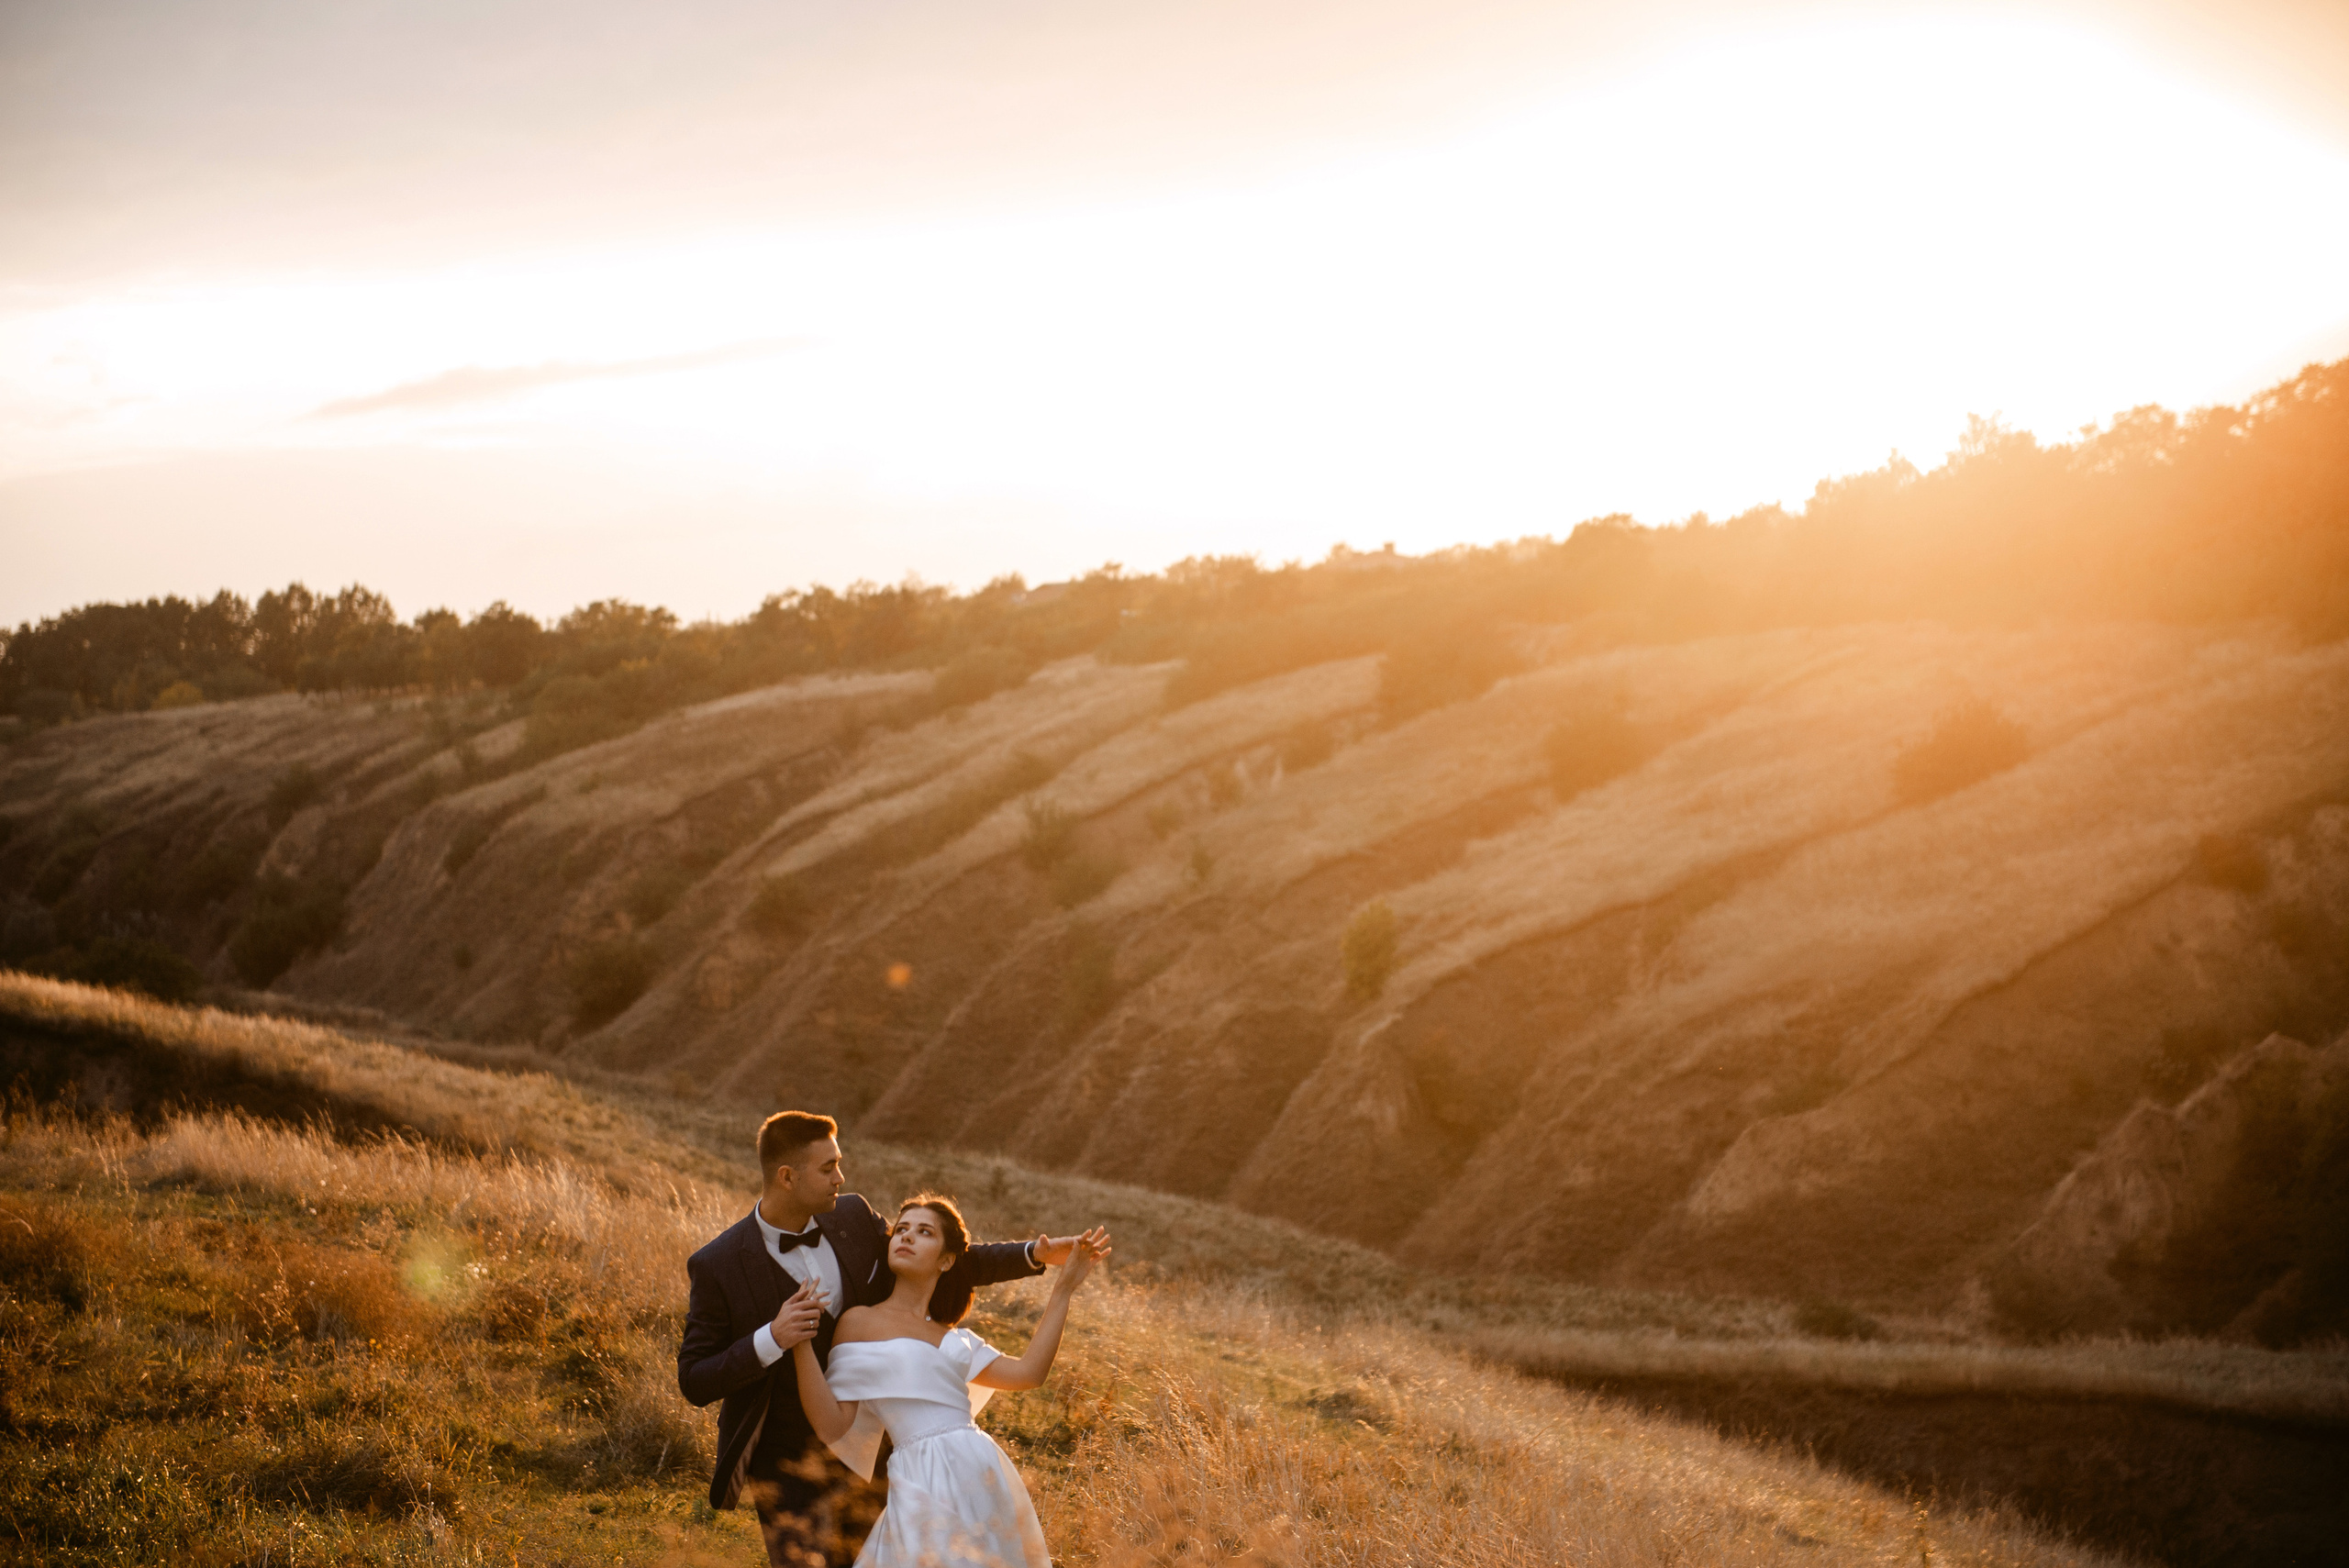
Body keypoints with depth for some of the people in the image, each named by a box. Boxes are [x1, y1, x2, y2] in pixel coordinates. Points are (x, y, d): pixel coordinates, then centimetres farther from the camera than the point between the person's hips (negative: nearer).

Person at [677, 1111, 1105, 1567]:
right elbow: (695, 1384, -14)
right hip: (789, 1472, -5)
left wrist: (1036, 1254, 0)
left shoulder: (852, 1218, -4)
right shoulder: (717, 1267, -17)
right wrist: (772, 1338, -30)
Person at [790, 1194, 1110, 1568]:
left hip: (986, 1477, 5)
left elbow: (1029, 1372, 11)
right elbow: (832, 1427, -3)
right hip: (925, 1480, -5)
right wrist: (801, 1343, -14)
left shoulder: (952, 1337, 18)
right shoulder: (860, 1321, 3)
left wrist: (1064, 1287, 18)